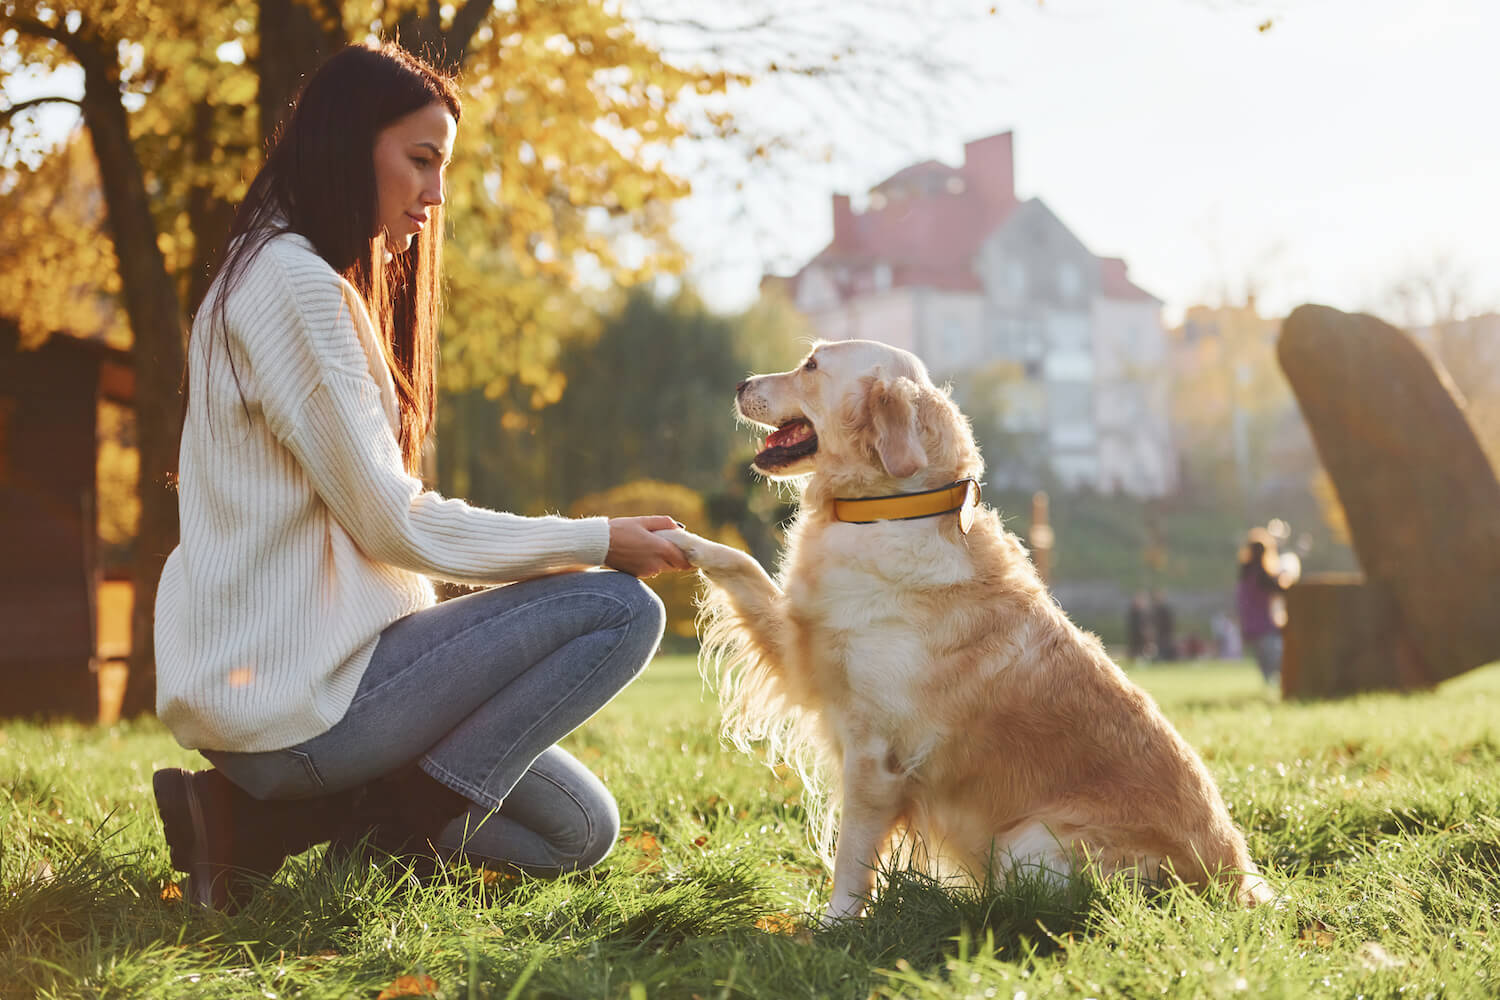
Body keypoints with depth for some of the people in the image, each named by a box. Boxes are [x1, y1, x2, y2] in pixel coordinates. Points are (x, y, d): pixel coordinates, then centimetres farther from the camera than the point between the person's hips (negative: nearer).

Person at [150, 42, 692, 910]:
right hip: (292, 692, -10)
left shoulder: (293, 280, 19)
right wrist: (594, 542, -7)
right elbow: (389, 521, -14)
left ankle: (278, 814, 6)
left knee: (580, 832, 12)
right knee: (623, 611, -14)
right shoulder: (293, 284, -13)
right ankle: (403, 823, -12)